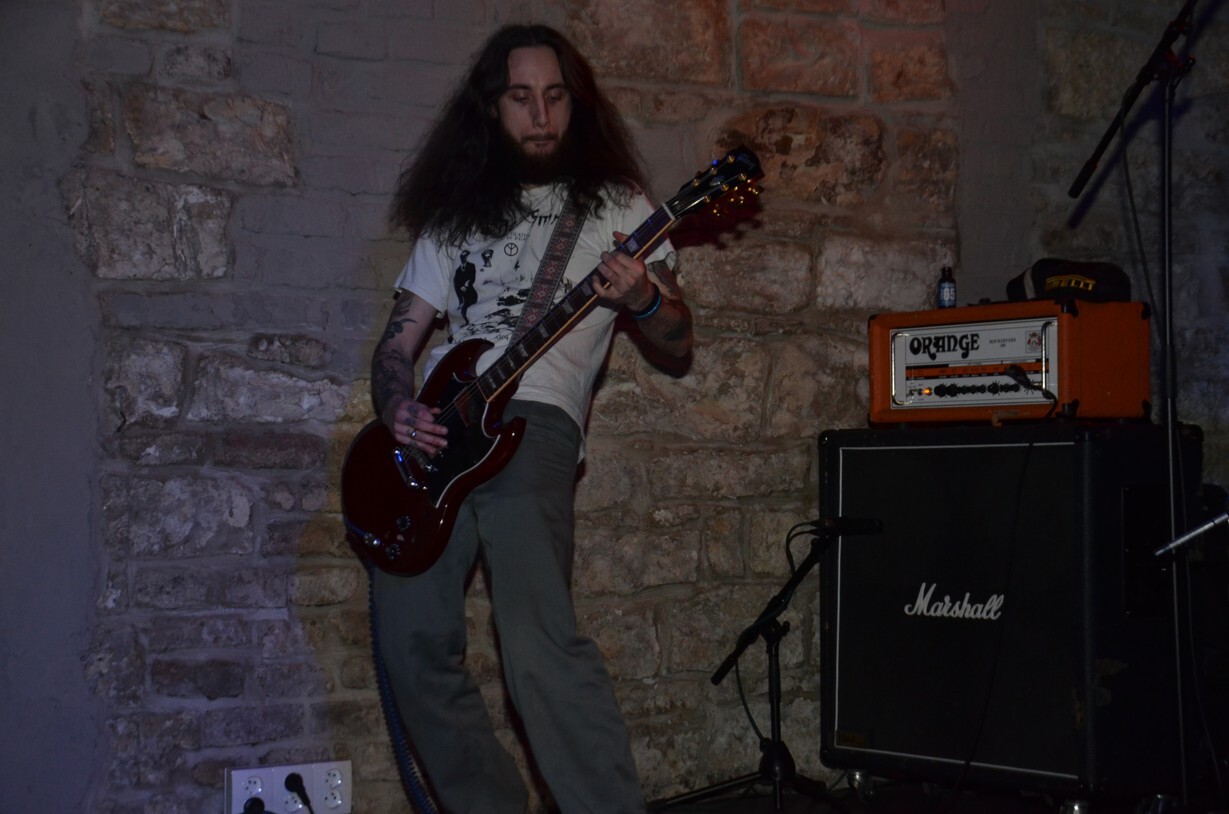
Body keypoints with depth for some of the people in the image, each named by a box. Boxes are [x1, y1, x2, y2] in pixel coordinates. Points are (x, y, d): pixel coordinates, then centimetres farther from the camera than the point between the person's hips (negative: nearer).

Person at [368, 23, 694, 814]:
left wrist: (641, 299, -13)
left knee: (538, 643, -23)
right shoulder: (457, 216, 21)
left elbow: (679, 341, 10)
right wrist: (399, 408, -3)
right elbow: (398, 341, 19)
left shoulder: (615, 206, 14)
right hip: (431, 432, 4)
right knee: (416, 645, -2)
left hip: (532, 421, -4)